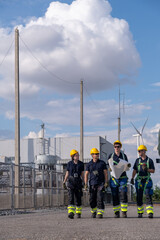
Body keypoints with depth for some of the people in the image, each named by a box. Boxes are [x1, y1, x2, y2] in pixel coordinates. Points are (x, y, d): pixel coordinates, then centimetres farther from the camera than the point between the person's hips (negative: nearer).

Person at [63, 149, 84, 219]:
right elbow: (67, 173, 10)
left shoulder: (81, 164, 6)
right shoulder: (69, 163, 5)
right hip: (71, 182, -1)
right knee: (71, 197, -14)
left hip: (78, 182, 1)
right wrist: (64, 182, 8)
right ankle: (71, 213, -23)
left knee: (78, 197, 6)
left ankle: (78, 213, 22)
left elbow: (82, 174, 8)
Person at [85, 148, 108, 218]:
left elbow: (105, 173, 4)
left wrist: (106, 182, -6)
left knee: (100, 199, -13)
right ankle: (94, 211, 27)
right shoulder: (89, 164, 7)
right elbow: (86, 174, 8)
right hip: (92, 184, 2)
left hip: (101, 184, -2)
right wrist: (86, 184, -2)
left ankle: (100, 213, -11)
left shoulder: (102, 163, 4)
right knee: (92, 199, 6)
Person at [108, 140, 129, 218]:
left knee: (123, 195, -11)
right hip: (114, 178, 1)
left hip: (123, 177, 0)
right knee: (115, 196, 1)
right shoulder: (111, 156, 10)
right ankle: (116, 212, 8)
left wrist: (128, 166, -11)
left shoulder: (124, 156, 11)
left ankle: (124, 212, -10)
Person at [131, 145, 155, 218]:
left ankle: (150, 212, -16)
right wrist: (132, 178, 0)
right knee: (139, 197, 4)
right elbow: (135, 170, 13)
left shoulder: (149, 160, 4)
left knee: (148, 196, -12)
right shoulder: (137, 160, 12)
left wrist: (147, 169, -16)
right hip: (139, 180, 3)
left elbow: (153, 171, 2)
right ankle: (140, 212, 14)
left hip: (147, 180, -3)